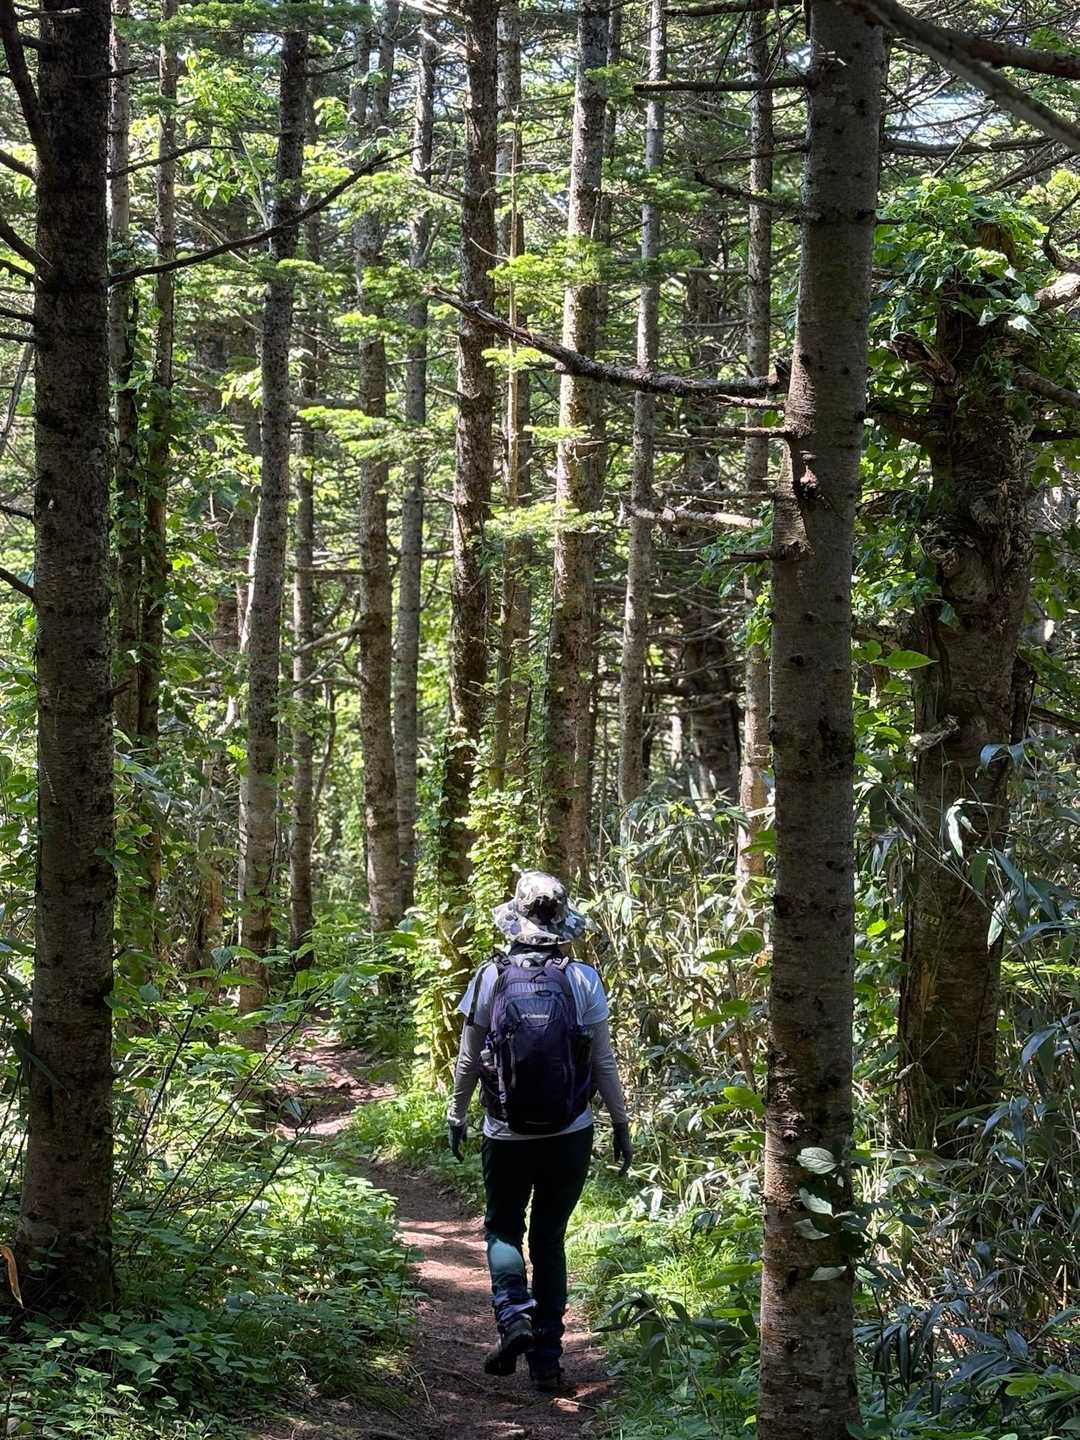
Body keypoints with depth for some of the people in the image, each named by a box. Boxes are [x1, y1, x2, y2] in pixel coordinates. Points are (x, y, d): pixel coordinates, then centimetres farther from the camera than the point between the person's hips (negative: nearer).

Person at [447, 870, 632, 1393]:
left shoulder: (489, 978, -7)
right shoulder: (582, 981, -7)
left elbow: (469, 1061, -1)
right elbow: (603, 1063, -3)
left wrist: (457, 1116, 13)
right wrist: (621, 1123, 8)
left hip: (506, 1135, -1)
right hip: (570, 1134, 1)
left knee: (503, 1228, 18)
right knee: (550, 1237, 13)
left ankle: (513, 1312, -8)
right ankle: (547, 1358, 13)